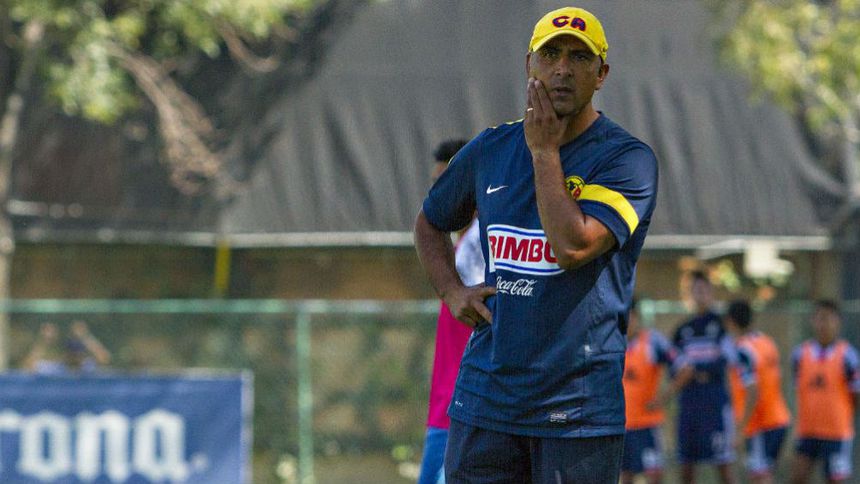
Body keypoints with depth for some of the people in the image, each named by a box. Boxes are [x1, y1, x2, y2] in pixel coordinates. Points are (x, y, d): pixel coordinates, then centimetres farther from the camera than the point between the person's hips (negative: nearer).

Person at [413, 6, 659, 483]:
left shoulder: (627, 158, -5)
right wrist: (452, 292, 10)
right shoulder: (490, 149, 11)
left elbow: (572, 247, -20)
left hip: (579, 405, -4)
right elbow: (429, 223, 28)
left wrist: (544, 150, -11)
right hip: (485, 397, 5)